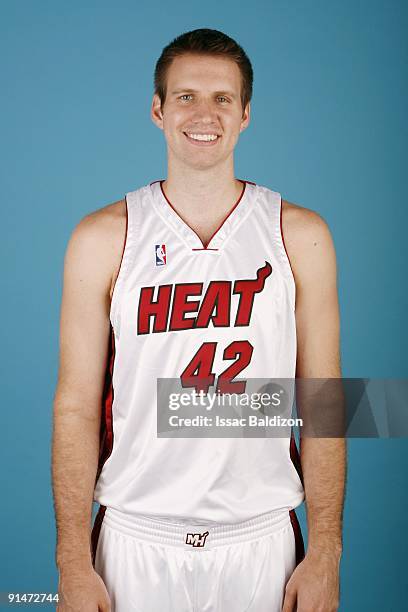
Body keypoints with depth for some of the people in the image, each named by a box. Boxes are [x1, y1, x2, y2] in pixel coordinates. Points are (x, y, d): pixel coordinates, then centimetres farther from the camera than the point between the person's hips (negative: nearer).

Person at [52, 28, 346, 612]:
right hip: (135, 540, 0)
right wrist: (73, 563, -5)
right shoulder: (103, 238, -4)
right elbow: (77, 406, -3)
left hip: (263, 540, 1)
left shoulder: (300, 235, -2)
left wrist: (325, 553, -3)